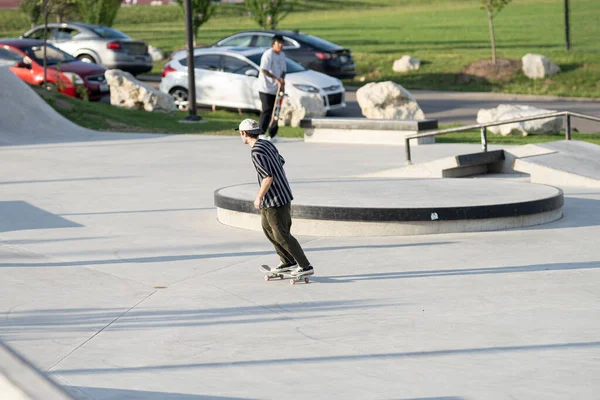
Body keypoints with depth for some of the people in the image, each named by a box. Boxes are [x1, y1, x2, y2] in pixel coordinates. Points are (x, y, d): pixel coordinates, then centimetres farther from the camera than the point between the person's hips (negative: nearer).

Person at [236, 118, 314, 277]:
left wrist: (259, 197, -14)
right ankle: (288, 262, 25)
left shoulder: (257, 152, -21)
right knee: (267, 228, 21)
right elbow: (281, 162, 22)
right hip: (282, 193, 10)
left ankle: (306, 266, 1)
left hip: (275, 200, -10)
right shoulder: (267, 144, 7)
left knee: (282, 235, -3)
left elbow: (268, 177, -26)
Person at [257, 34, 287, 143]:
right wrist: (277, 79, -28)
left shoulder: (282, 55, 13)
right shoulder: (268, 55, -14)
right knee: (267, 111, -11)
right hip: (266, 88, -8)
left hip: (276, 89, 8)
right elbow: (264, 70, -24)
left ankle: (272, 135, 16)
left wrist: (282, 79, -5)